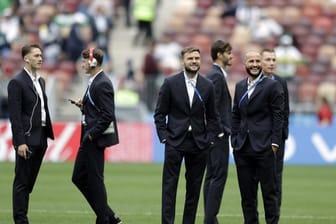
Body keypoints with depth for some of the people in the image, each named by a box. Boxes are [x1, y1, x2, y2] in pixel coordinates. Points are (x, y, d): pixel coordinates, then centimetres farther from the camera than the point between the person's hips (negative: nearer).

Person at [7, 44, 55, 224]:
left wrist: (48, 134, 11)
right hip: (27, 139, -8)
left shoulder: (40, 81, 15)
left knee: (29, 182, 10)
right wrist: (20, 142, -18)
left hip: (40, 139, 8)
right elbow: (15, 115, -14)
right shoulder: (17, 82, -10)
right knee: (22, 182, -3)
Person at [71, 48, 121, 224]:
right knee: (79, 177, 12)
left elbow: (108, 115, -23)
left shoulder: (102, 84, -17)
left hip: (96, 138, -11)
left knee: (95, 179, -3)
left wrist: (92, 134, -20)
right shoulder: (94, 82, 14)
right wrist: (83, 106, 6)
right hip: (89, 138, 11)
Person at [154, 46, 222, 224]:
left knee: (194, 187, 6)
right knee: (169, 185, -5)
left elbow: (212, 117, 11)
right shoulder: (170, 83, -1)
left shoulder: (207, 86, 6)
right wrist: (164, 137, -6)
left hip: (199, 143, 3)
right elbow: (160, 114, 1)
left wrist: (209, 139, 1)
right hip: (175, 142, -3)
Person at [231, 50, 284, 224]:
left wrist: (274, 143, -10)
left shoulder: (272, 86, -3)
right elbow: (235, 116, 16)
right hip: (243, 149, 5)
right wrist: (234, 141, 8)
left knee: (269, 191, -2)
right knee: (247, 192, 8)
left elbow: (278, 116, -5)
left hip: (264, 146, -5)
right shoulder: (239, 86, 14)